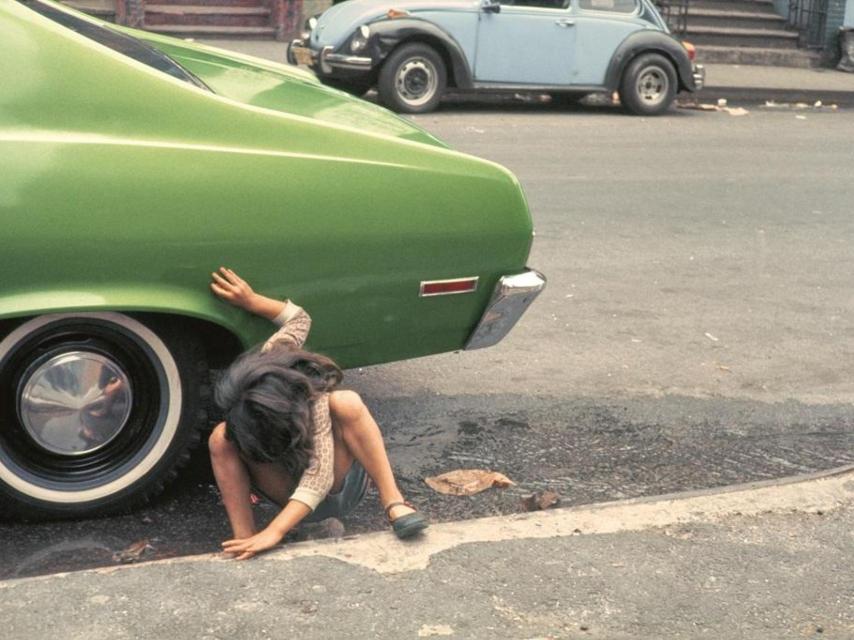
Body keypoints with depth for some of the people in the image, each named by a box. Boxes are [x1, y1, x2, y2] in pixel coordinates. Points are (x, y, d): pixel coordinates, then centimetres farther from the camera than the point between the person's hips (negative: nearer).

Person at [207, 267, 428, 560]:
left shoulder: (313, 400, -36)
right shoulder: (265, 361, -22)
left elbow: (320, 476, -42)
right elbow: (299, 318, -3)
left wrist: (274, 532, -50)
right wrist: (252, 301, -12)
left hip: (337, 486, -4)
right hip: (290, 491, 5)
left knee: (346, 403, -38)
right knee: (220, 438, -26)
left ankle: (394, 503, -34)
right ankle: (244, 538, -31)